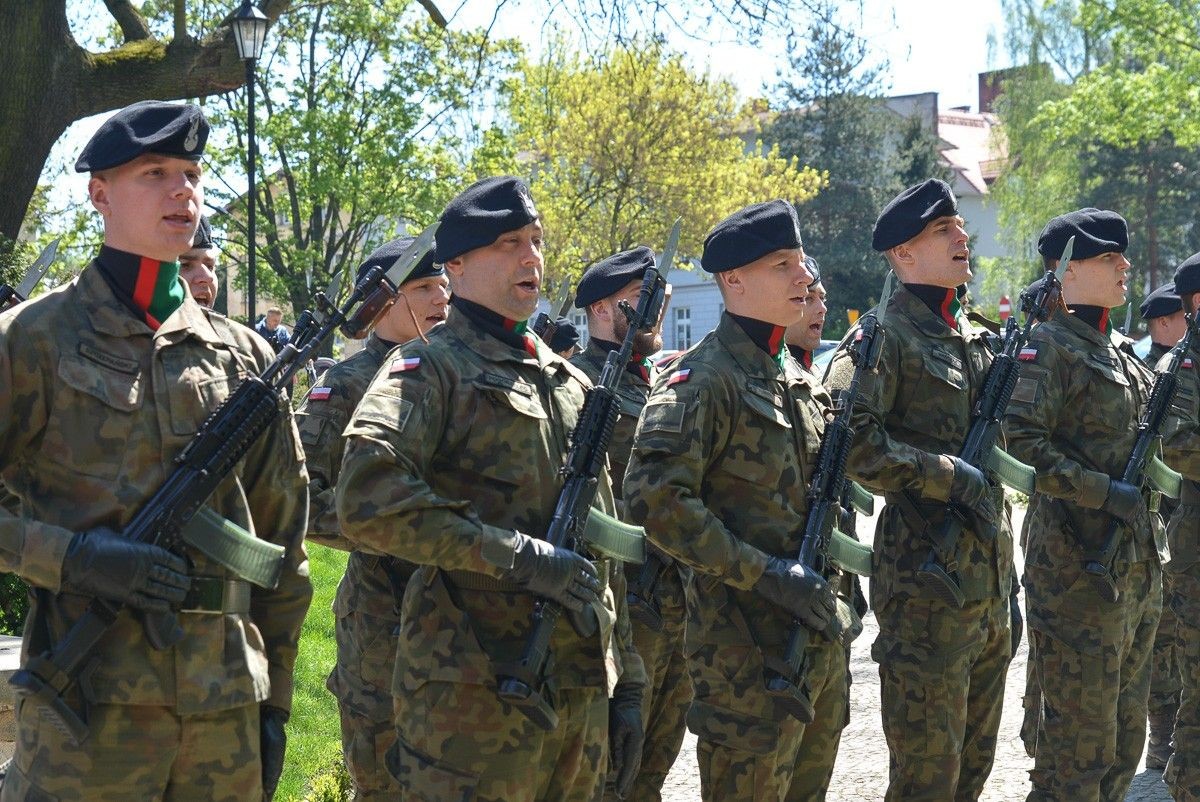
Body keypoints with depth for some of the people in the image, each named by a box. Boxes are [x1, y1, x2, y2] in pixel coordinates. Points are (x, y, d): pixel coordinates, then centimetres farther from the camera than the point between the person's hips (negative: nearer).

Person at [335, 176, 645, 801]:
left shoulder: (570, 383, 18)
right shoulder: (430, 368, -4)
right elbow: (367, 500, -22)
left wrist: (627, 681, 17)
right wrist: (518, 556, -21)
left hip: (583, 695, 7)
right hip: (474, 700, -7)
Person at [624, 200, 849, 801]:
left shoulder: (797, 377, 13)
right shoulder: (702, 379, -14)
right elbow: (654, 499, -25)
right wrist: (764, 574, -24)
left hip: (817, 634, 8)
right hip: (746, 647, -8)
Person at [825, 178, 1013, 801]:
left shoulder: (974, 340, 15)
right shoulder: (885, 337, -10)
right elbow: (847, 440, -24)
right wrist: (946, 475, -22)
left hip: (987, 579, 8)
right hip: (925, 580, -8)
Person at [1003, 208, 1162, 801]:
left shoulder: (1121, 352, 15)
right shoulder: (1049, 347, -12)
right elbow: (1019, 441, -22)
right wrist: (1104, 491, -23)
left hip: (1138, 567, 9)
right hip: (1078, 567, -9)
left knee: (1125, 729, 16)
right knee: (1080, 733, -4)